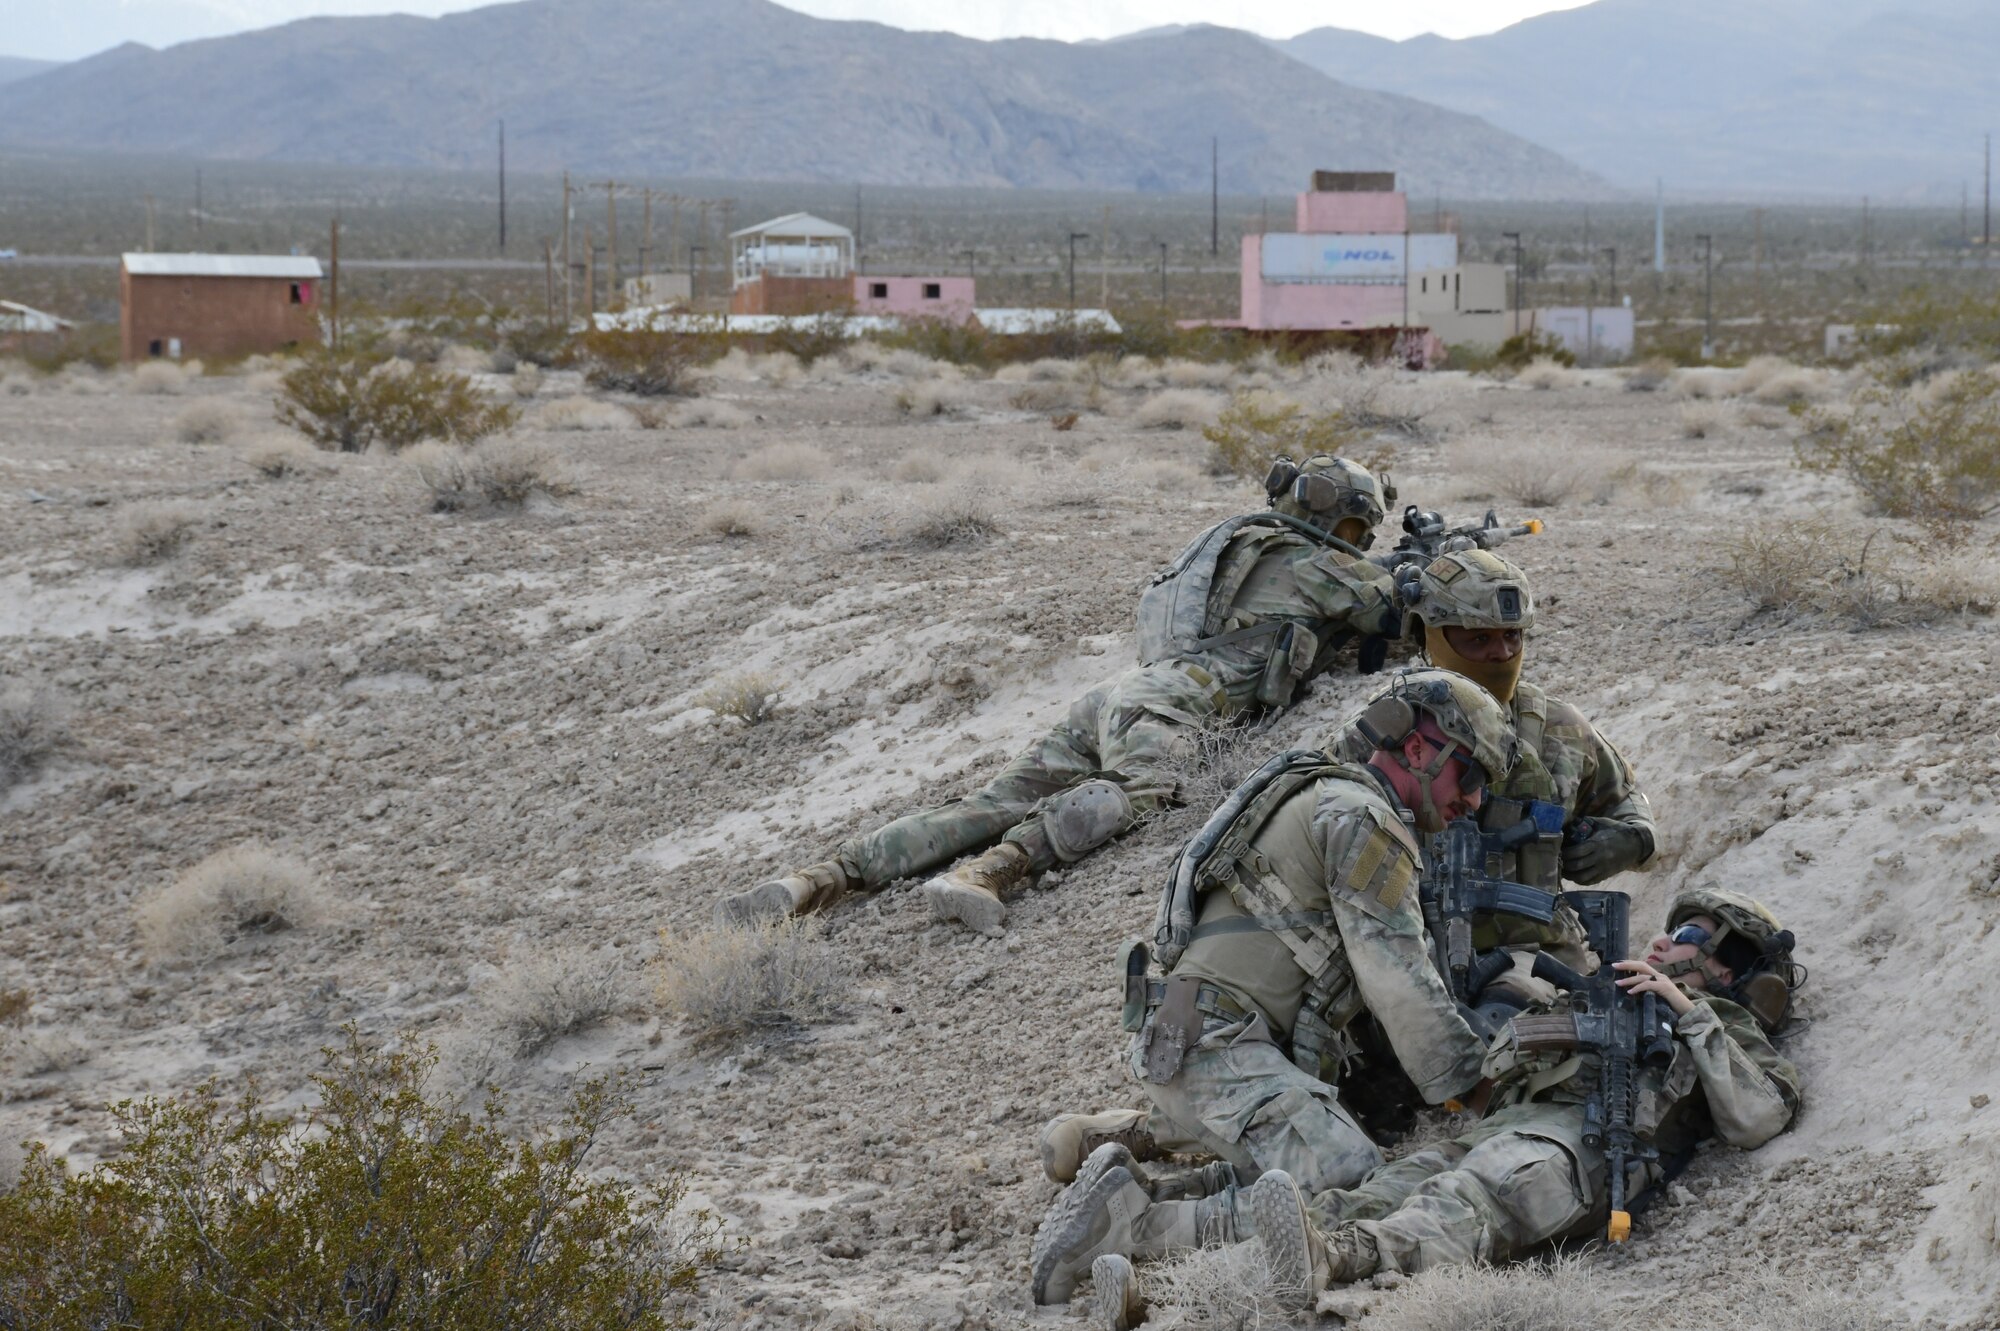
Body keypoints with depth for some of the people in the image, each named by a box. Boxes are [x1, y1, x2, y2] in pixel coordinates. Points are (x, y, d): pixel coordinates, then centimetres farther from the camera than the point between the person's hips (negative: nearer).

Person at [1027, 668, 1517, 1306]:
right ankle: (1129, 1228, -22)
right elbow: (1400, 983, -10)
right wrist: (1473, 1092, -5)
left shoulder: (1325, 800, 26)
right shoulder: (1364, 819, -6)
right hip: (1215, 1049, -10)